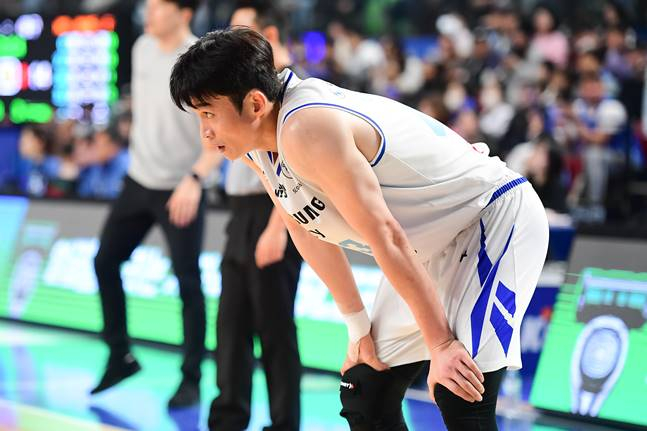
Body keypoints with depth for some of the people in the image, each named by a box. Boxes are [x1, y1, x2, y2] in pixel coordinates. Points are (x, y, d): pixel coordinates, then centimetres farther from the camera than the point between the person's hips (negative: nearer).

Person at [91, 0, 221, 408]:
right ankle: (121, 356, 22)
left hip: (181, 190, -7)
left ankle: (191, 380, 9)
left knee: (188, 282, -2)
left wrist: (195, 178, -33)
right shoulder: (143, 48, 3)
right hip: (139, 179, 7)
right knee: (105, 261, 8)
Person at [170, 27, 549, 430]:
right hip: (434, 246, 10)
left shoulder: (306, 129, -31)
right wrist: (359, 327, 6)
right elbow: (309, 230, 8)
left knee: (458, 397, -22)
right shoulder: (254, 139, -3)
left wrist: (440, 344, -26)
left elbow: (385, 238, -30)